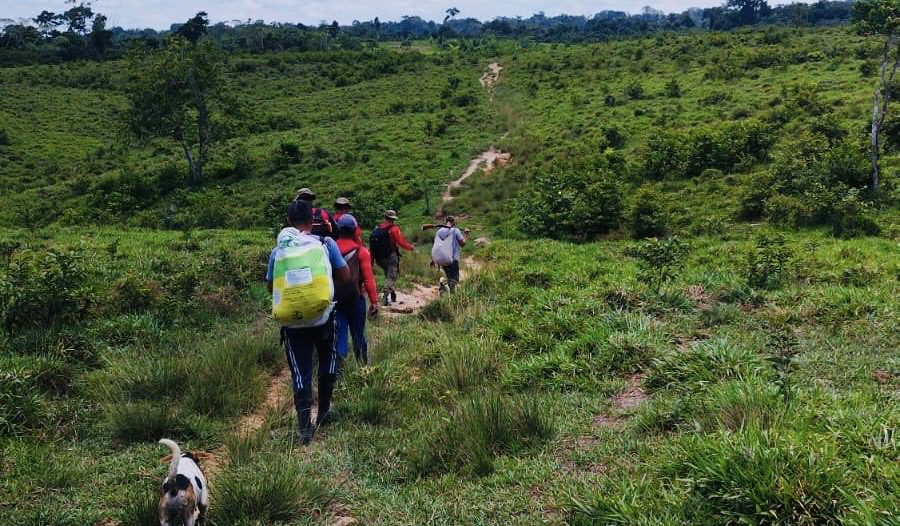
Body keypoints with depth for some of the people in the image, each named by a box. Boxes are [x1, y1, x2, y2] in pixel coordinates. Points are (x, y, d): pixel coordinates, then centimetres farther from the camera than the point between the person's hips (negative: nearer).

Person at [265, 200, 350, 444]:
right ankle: (323, 413, 31)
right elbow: (344, 275, -2)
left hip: (292, 322, 0)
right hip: (323, 317, 0)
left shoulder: (278, 251, -4)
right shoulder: (325, 244, -7)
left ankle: (305, 429, 5)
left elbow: (270, 286, 6)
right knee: (328, 363, 23)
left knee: (300, 373, 7)